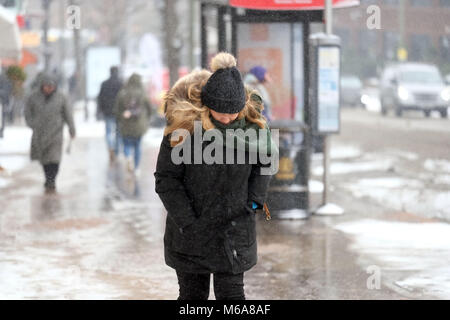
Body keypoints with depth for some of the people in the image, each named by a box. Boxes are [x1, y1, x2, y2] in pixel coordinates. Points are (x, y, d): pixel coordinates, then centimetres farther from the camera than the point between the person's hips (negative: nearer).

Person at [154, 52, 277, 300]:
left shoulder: (252, 123, -8)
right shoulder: (183, 126, -16)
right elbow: (166, 178, -10)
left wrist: (255, 200, -2)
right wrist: (187, 223, -14)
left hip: (234, 231, 1)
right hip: (190, 232, -1)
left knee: (231, 293, -2)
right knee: (193, 295, 9)